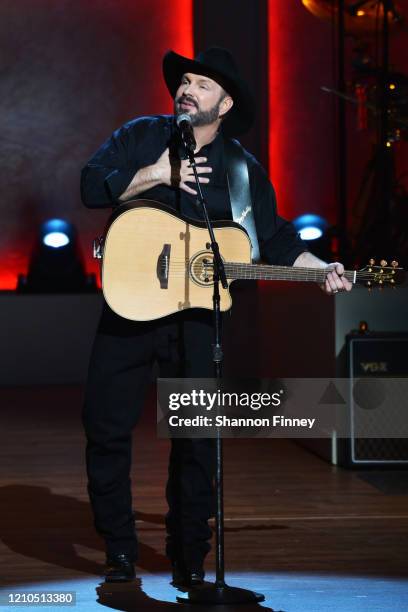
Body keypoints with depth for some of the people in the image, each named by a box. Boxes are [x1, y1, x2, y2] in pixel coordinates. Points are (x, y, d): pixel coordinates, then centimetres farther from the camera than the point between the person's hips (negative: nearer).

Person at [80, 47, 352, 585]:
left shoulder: (244, 171, 5)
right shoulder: (141, 136, 5)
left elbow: (275, 238, 7)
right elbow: (92, 186, -5)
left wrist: (321, 269, -8)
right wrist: (157, 174, -15)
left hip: (196, 313, 0)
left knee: (197, 437, 0)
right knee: (106, 425, 0)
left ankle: (189, 557, 14)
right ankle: (119, 550, 14)